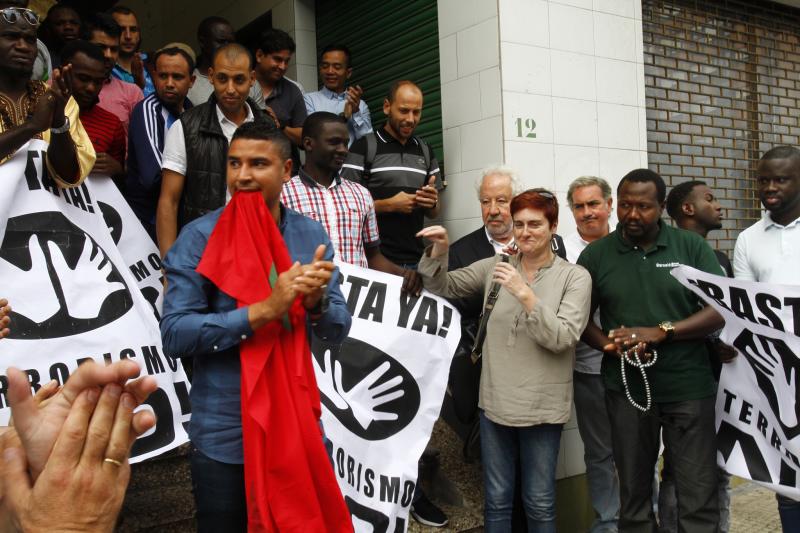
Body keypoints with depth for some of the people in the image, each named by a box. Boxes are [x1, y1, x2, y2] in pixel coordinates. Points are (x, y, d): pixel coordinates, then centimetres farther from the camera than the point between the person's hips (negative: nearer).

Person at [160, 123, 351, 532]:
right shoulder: (200, 236, -10)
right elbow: (174, 333, -17)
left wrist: (316, 302, -22)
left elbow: (337, 331, 0)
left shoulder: (311, 235, -1)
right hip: (224, 437, -3)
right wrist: (261, 312, -27)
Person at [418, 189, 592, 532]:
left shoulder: (575, 277, -5)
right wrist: (438, 251, -11)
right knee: (496, 500, 15)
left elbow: (562, 338, -14)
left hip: (542, 406, -2)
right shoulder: (495, 267, 5)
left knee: (539, 503, 11)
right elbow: (444, 288, 7)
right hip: (495, 401, 3)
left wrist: (525, 294, -24)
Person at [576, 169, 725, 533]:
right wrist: (611, 345, -14)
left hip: (689, 387, -1)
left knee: (699, 497, 4)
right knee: (634, 493, 13)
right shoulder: (596, 254, 3)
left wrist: (661, 332, -16)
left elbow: (723, 309, -4)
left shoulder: (692, 247, 0)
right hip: (626, 389, 1)